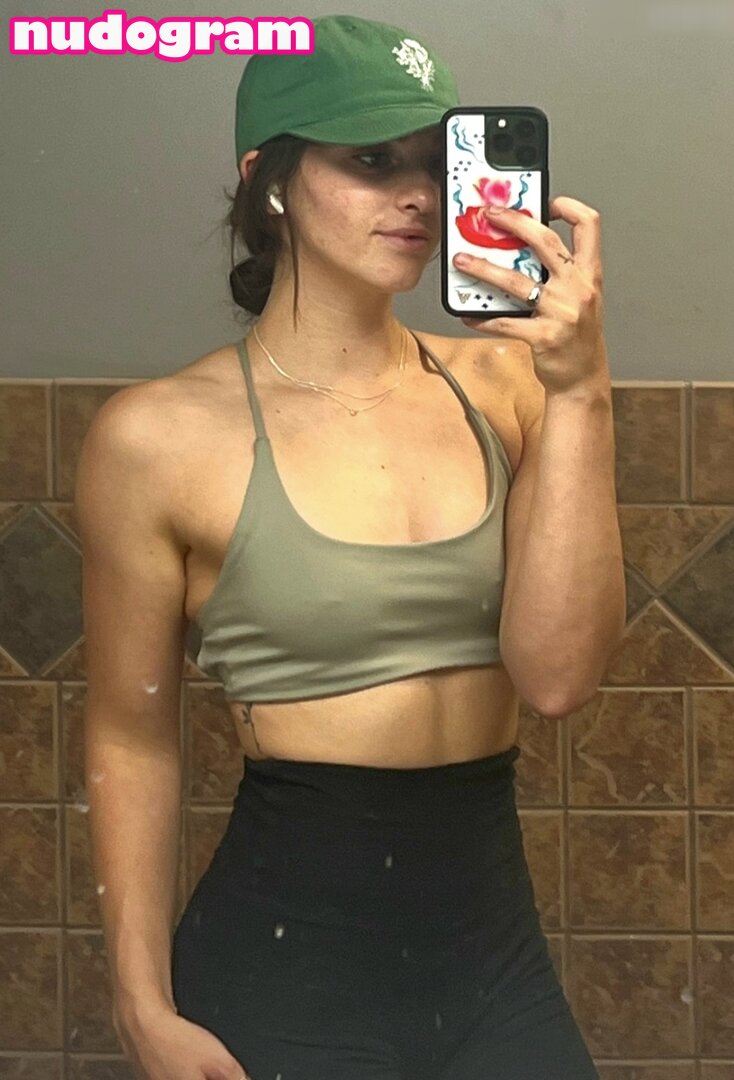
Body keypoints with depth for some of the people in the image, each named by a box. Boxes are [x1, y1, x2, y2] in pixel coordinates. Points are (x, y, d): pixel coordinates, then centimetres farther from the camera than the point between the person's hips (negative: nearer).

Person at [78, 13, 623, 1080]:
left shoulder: (495, 383, 1)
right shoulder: (162, 435, -8)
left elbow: (552, 675, -10)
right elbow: (132, 742, -2)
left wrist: (578, 389, -16)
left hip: (495, 942, 4)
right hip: (290, 944, -4)